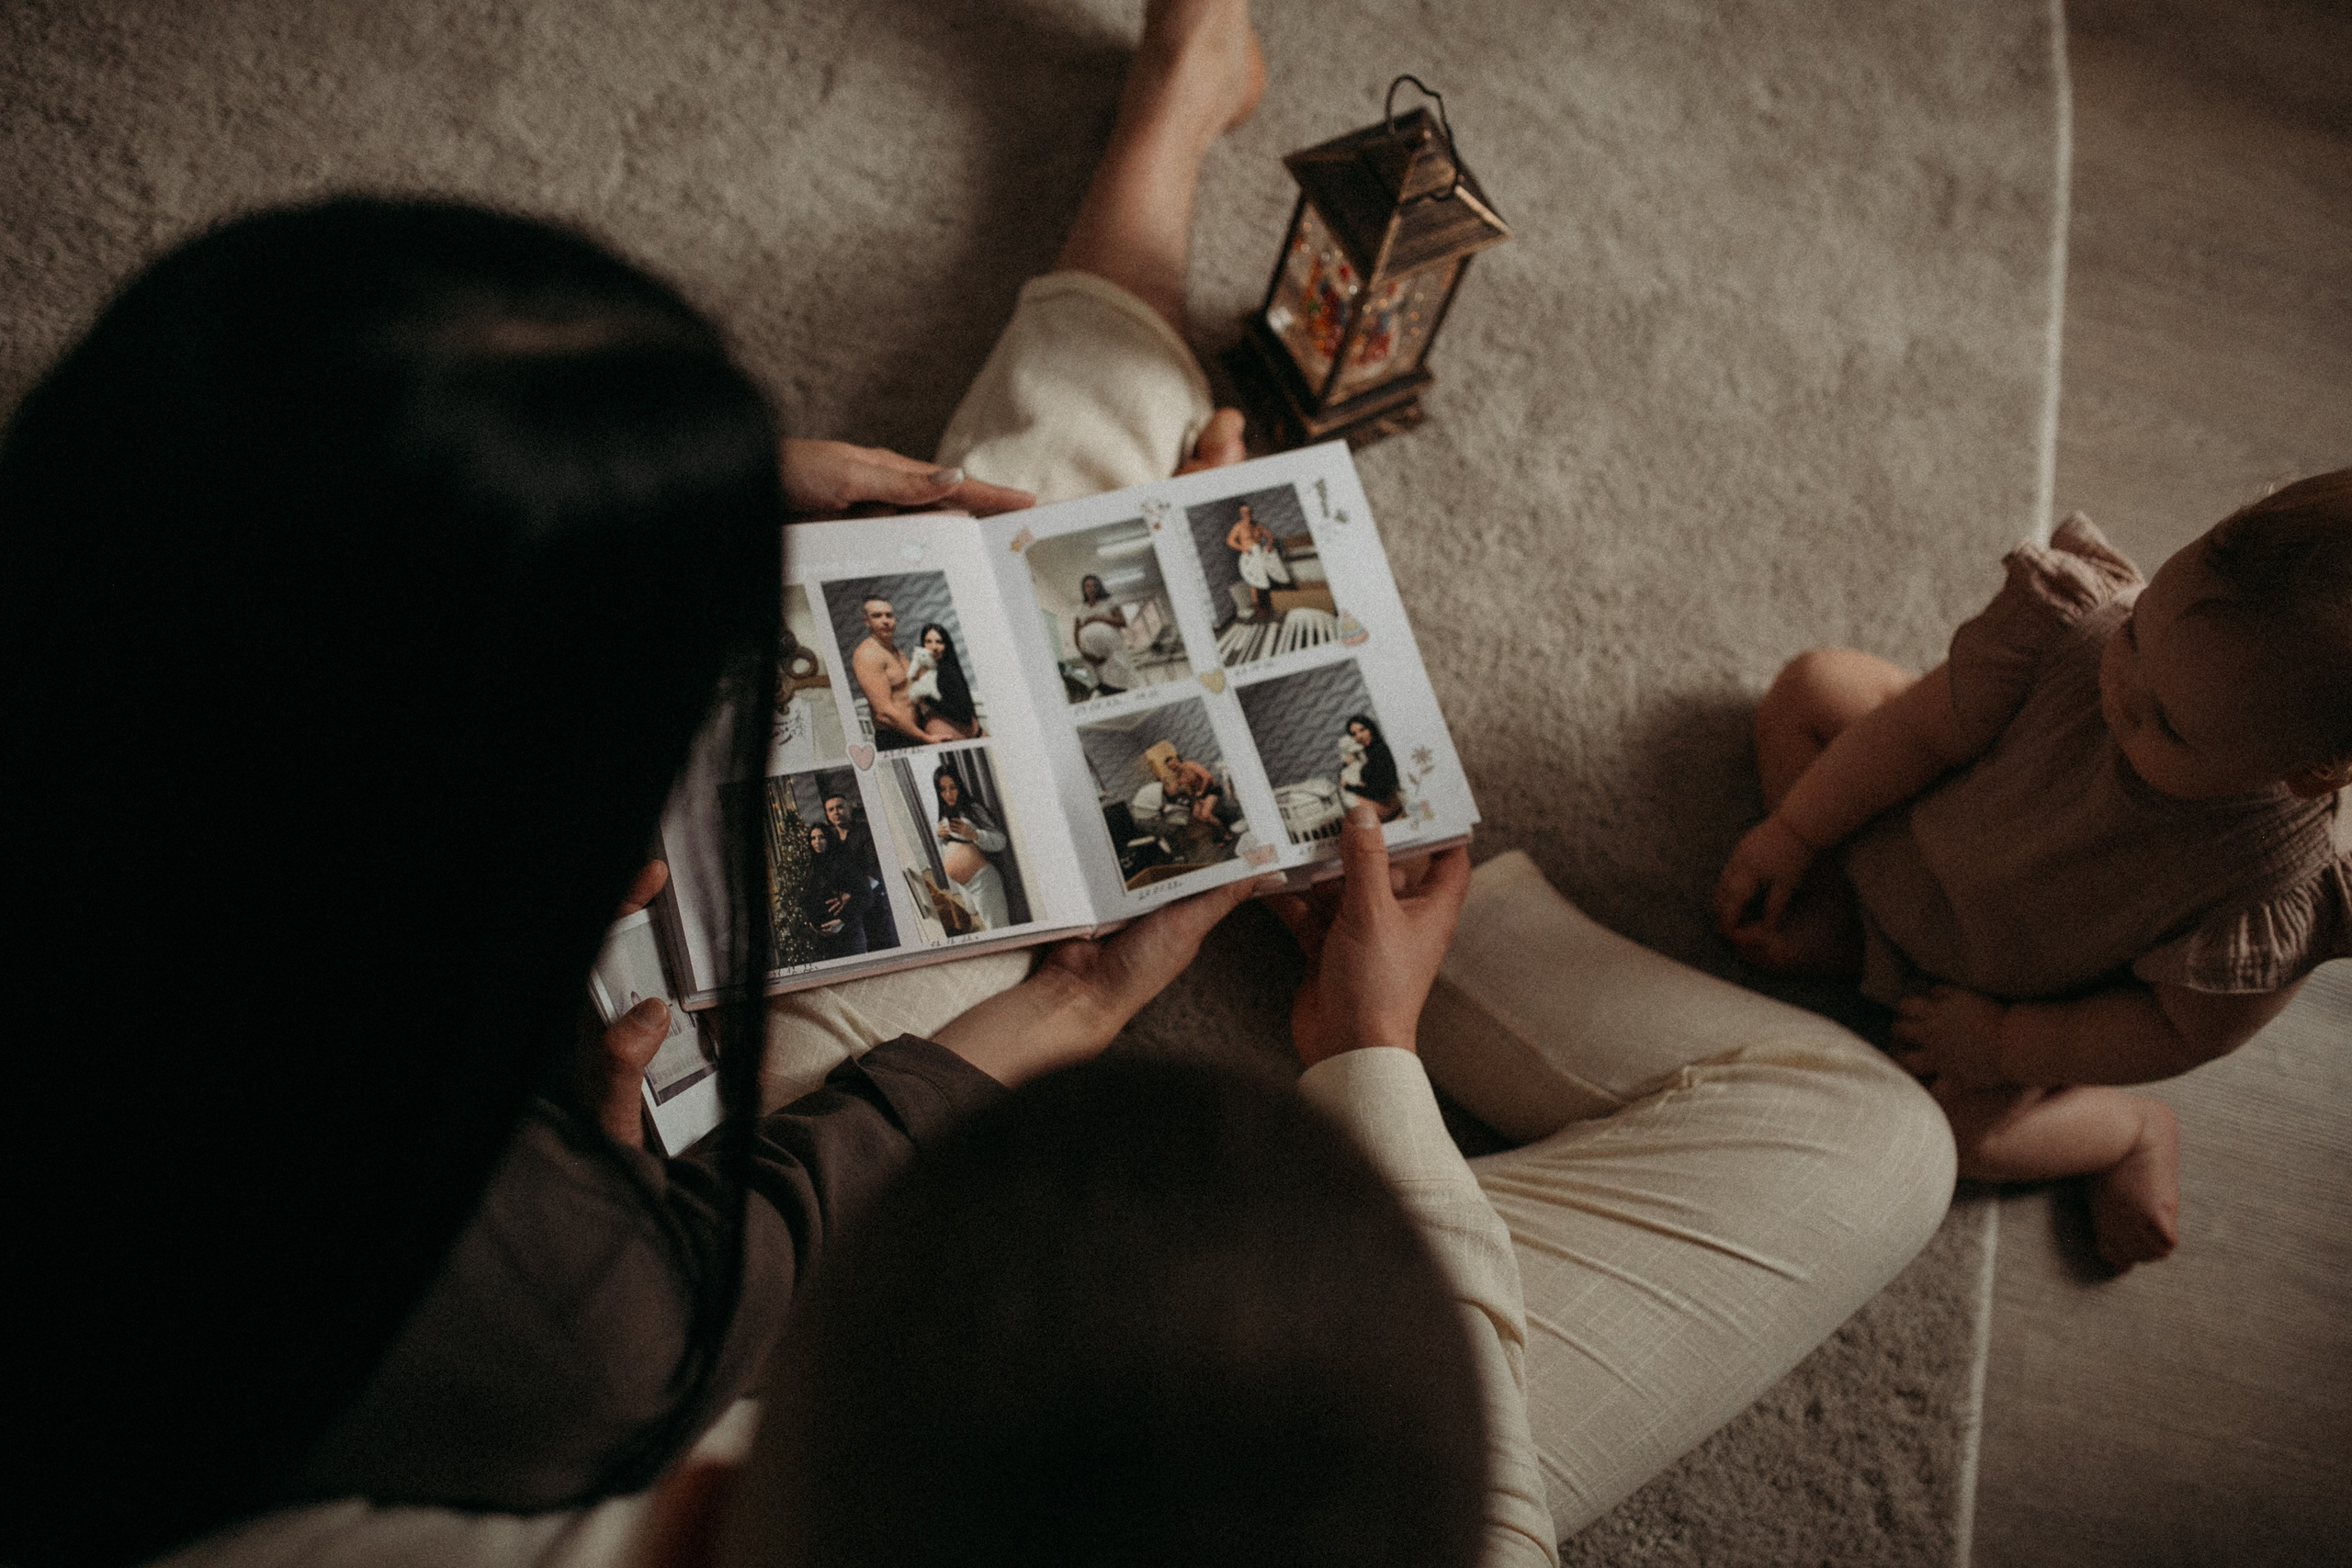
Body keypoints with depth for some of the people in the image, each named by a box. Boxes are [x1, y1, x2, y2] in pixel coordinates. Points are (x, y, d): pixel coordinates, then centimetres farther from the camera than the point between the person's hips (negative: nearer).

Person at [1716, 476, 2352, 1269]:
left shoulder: (2276, 890, -41)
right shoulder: (2080, 625, -36)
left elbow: (2191, 1031, -23)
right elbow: (1926, 728, -20)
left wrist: (2006, 1046, -19)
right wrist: (1793, 835, -13)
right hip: (1933, 827, 4)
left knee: (1966, 1132, -15)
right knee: (1810, 687, -4)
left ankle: (2133, 1131, 15)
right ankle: (1838, 919, -3)